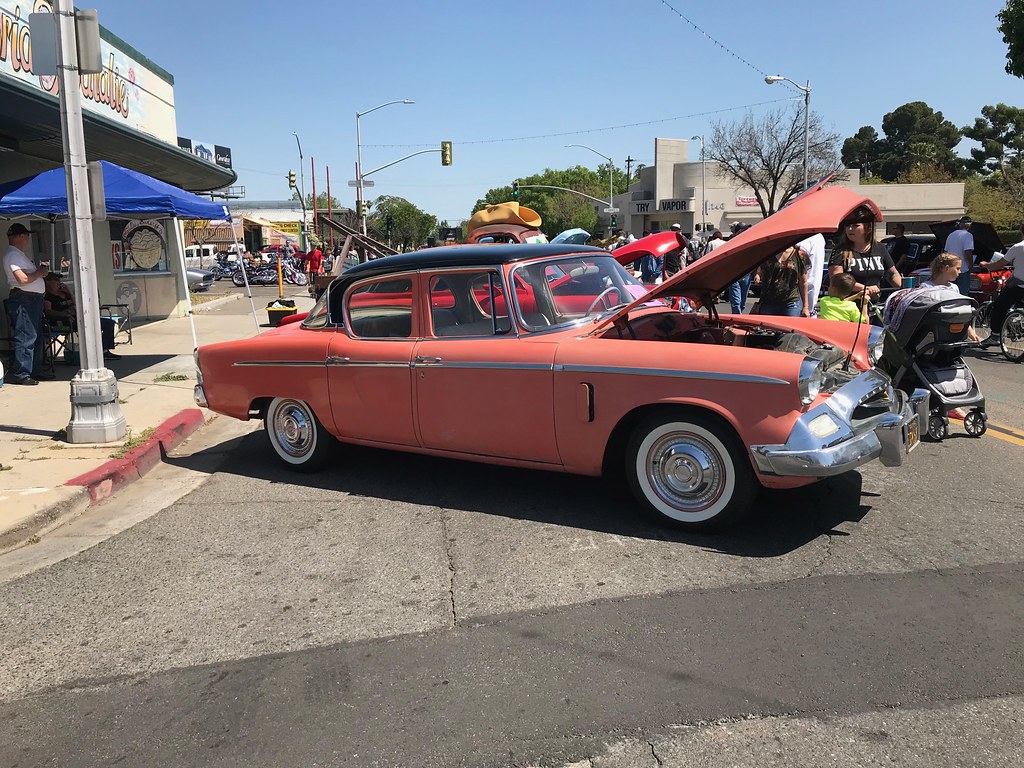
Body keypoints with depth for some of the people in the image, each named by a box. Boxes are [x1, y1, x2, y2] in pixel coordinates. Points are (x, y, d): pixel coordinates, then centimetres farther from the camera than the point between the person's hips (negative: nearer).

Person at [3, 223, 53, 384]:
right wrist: (40, 273, -8)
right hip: (23, 300, -11)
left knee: (36, 336, 16)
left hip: (33, 299, 11)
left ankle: (35, 370, 24)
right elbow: (23, 279, -22)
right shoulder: (13, 254, -12)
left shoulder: (19, 254, 20)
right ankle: (20, 374, -6)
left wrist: (39, 269, 11)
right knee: (25, 338, -9)